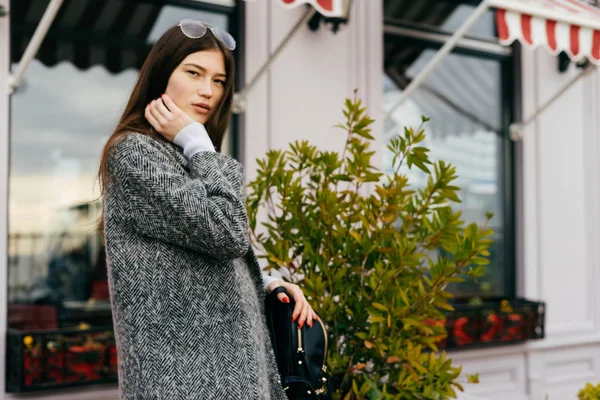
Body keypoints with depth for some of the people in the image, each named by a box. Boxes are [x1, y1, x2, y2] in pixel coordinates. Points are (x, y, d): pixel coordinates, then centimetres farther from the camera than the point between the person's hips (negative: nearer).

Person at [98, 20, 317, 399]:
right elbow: (227, 233, -21)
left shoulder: (186, 158, 17)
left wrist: (266, 283, 6)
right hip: (184, 368, -9)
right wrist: (198, 144, -11)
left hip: (224, 355, 9)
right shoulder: (134, 152, -12)